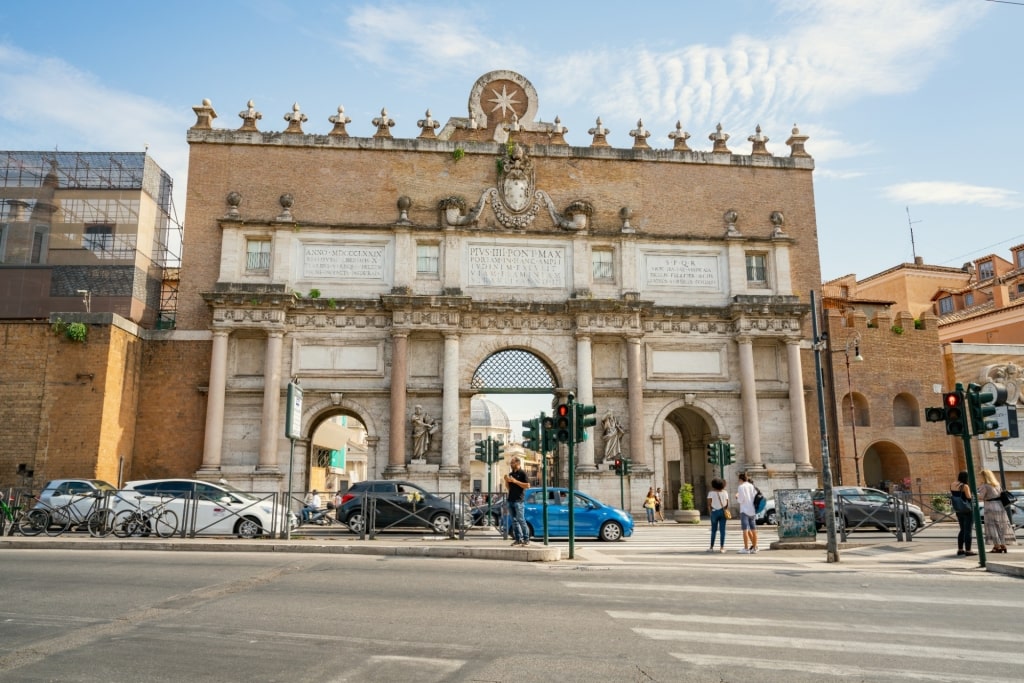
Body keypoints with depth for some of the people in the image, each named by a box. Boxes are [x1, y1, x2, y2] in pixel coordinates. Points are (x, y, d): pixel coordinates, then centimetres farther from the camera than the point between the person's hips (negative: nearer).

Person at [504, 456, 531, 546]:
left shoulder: (522, 473, -4)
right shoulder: (511, 474, 17)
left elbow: (528, 485, -13)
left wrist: (515, 481, -17)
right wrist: (506, 481, 1)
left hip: (518, 500, -7)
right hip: (510, 500, 7)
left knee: (521, 519, -8)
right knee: (514, 520, 6)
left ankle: (526, 539, -3)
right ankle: (518, 539, 9)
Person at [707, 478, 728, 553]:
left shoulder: (711, 492, -5)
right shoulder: (725, 492, 3)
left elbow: (709, 504, -10)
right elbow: (727, 504, 2)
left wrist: (710, 512, 2)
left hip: (714, 512, -1)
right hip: (723, 512, 1)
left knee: (713, 530, 9)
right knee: (722, 530, 2)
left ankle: (711, 547, 10)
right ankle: (722, 547, -1)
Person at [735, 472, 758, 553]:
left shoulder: (741, 487, -9)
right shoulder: (752, 486, 9)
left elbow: (741, 500, -14)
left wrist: (737, 497, 6)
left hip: (745, 511, -6)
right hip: (753, 510, 6)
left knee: (745, 530, -6)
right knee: (753, 529, 10)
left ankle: (746, 548, -9)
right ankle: (754, 547, 14)